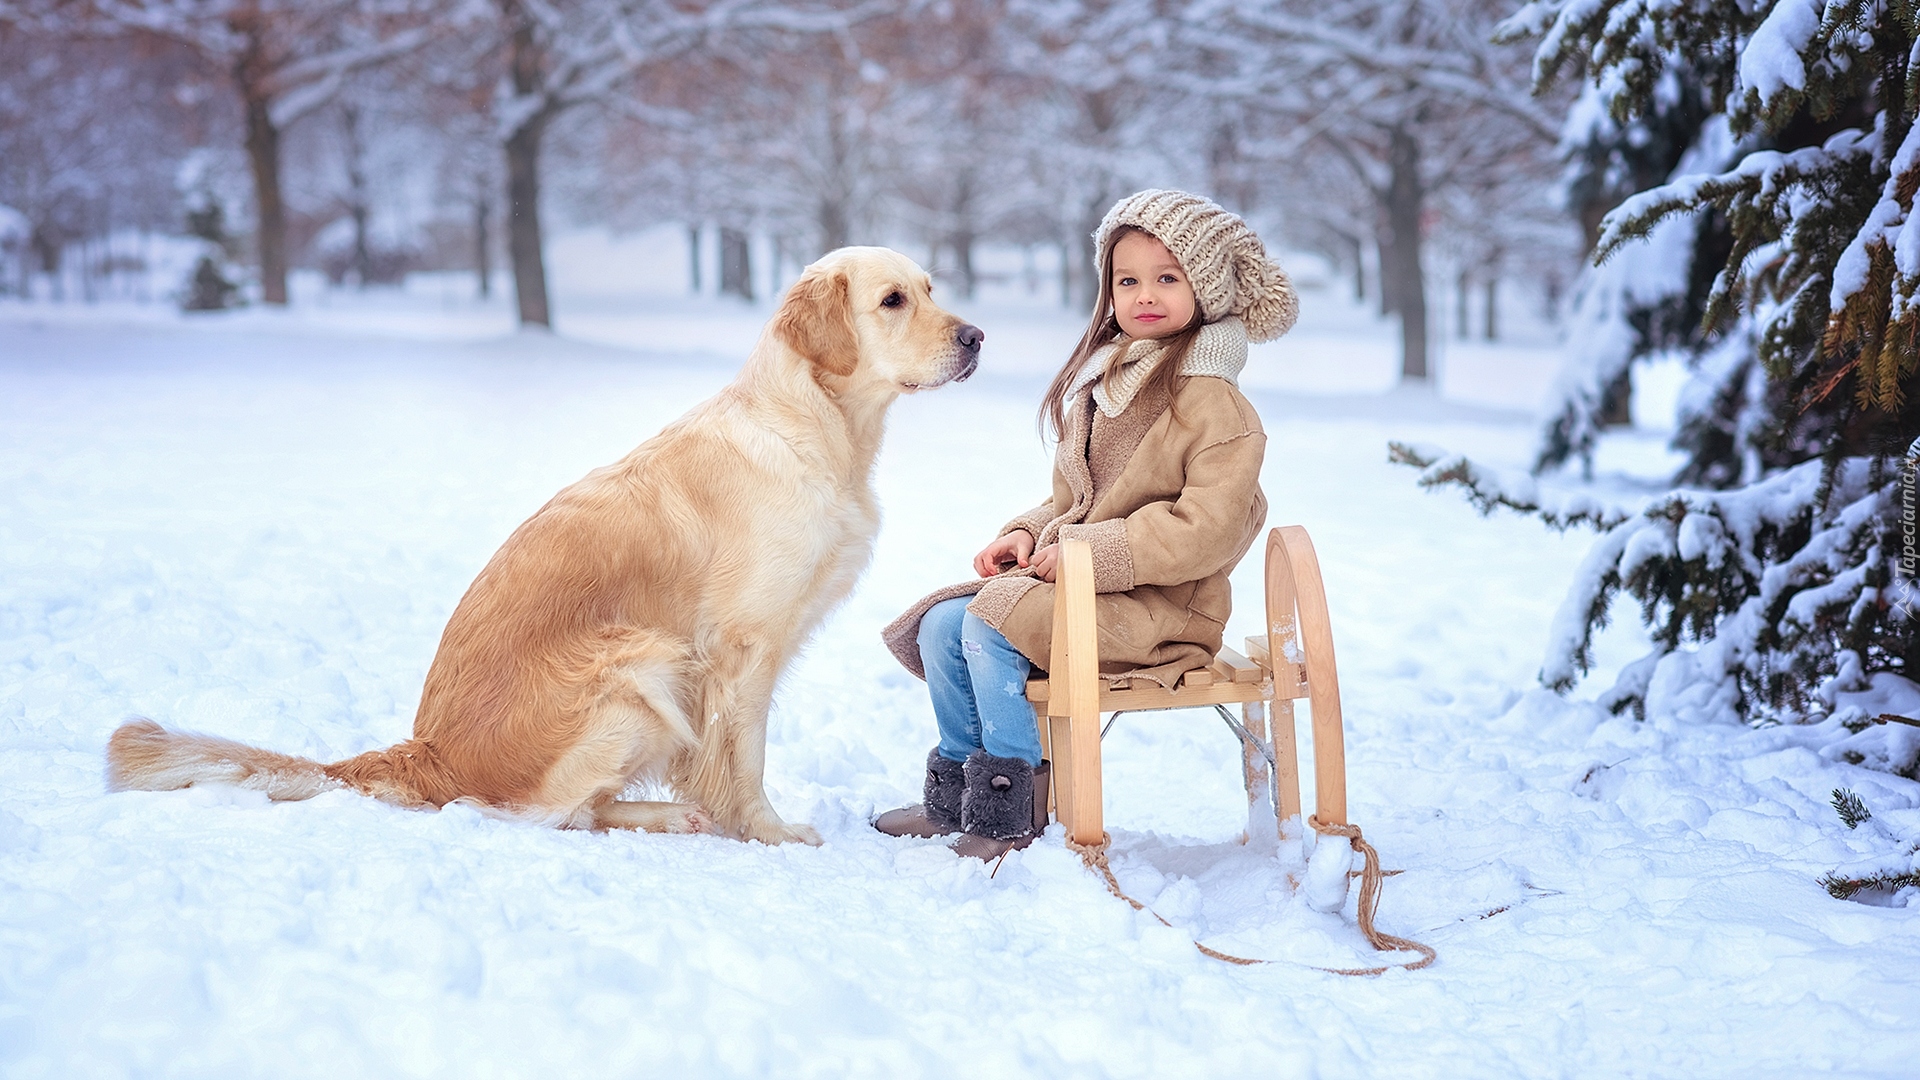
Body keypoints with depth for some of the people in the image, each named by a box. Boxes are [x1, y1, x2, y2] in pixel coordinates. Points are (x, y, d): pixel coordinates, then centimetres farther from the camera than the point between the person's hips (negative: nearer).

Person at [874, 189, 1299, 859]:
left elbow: (1203, 532, -21)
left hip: (1161, 606, -8)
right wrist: (1027, 534, 2)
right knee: (940, 626, -5)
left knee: (990, 624, -25)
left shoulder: (1212, 403, -12)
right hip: (1074, 579, 8)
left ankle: (1012, 816, -14)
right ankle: (954, 796, 9)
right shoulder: (1101, 386, 15)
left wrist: (1086, 549, -19)